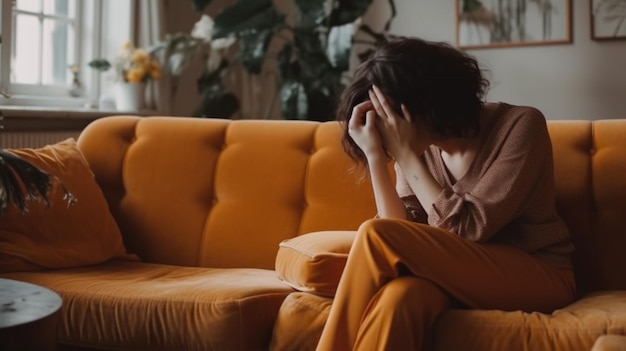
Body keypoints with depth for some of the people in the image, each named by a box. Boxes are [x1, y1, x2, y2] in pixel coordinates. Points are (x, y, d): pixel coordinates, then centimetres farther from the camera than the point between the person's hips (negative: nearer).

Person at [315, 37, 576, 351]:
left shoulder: (520, 126, -13)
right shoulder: (419, 144, 2)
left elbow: (467, 229, -20)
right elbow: (402, 239, -8)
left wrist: (404, 154, -19)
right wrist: (375, 155, -16)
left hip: (538, 275, -4)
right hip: (465, 274, 4)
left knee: (375, 235, -24)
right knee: (400, 296, -35)